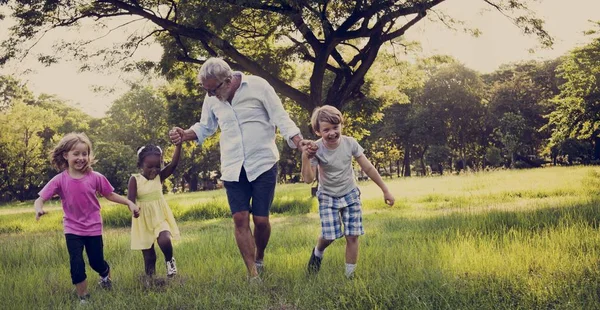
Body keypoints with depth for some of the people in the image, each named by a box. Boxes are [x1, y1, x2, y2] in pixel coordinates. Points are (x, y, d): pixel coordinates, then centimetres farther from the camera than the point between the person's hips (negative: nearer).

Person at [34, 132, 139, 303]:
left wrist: (129, 203, -8)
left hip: (93, 228, 1)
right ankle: (83, 298, 13)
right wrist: (38, 209, -39)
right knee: (76, 264, -6)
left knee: (97, 262, 11)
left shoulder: (95, 177, -11)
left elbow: (110, 195, 1)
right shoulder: (59, 180, -13)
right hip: (72, 229, -1)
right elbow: (40, 199, -16)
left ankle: (105, 275, 47)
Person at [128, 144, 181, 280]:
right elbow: (130, 200, -14)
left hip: (160, 218, 0)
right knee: (148, 256, 7)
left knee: (164, 241, -28)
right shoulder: (135, 179, -8)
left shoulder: (160, 176, -4)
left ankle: (169, 261, 2)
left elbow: (174, 164, -18)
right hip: (144, 221, 0)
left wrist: (178, 144, -30)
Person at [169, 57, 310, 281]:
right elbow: (205, 127, 19)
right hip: (233, 168, 4)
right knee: (240, 218, -5)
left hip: (263, 164, -3)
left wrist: (301, 144, -21)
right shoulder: (212, 99, 4)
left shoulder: (258, 86, -10)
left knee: (261, 219, -2)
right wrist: (184, 135, -1)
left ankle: (259, 259, 26)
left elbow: (281, 118, -8)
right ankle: (253, 275, 0)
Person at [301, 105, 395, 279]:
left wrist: (385, 190, -2)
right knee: (329, 236, -11)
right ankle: (317, 253, 24)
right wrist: (305, 157, -39)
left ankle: (350, 275, 8)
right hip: (328, 197, -1)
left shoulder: (350, 143, -15)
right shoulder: (316, 149, -20)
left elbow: (368, 168, -6)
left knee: (352, 236, -5)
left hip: (350, 195, 2)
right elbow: (308, 179, -25)